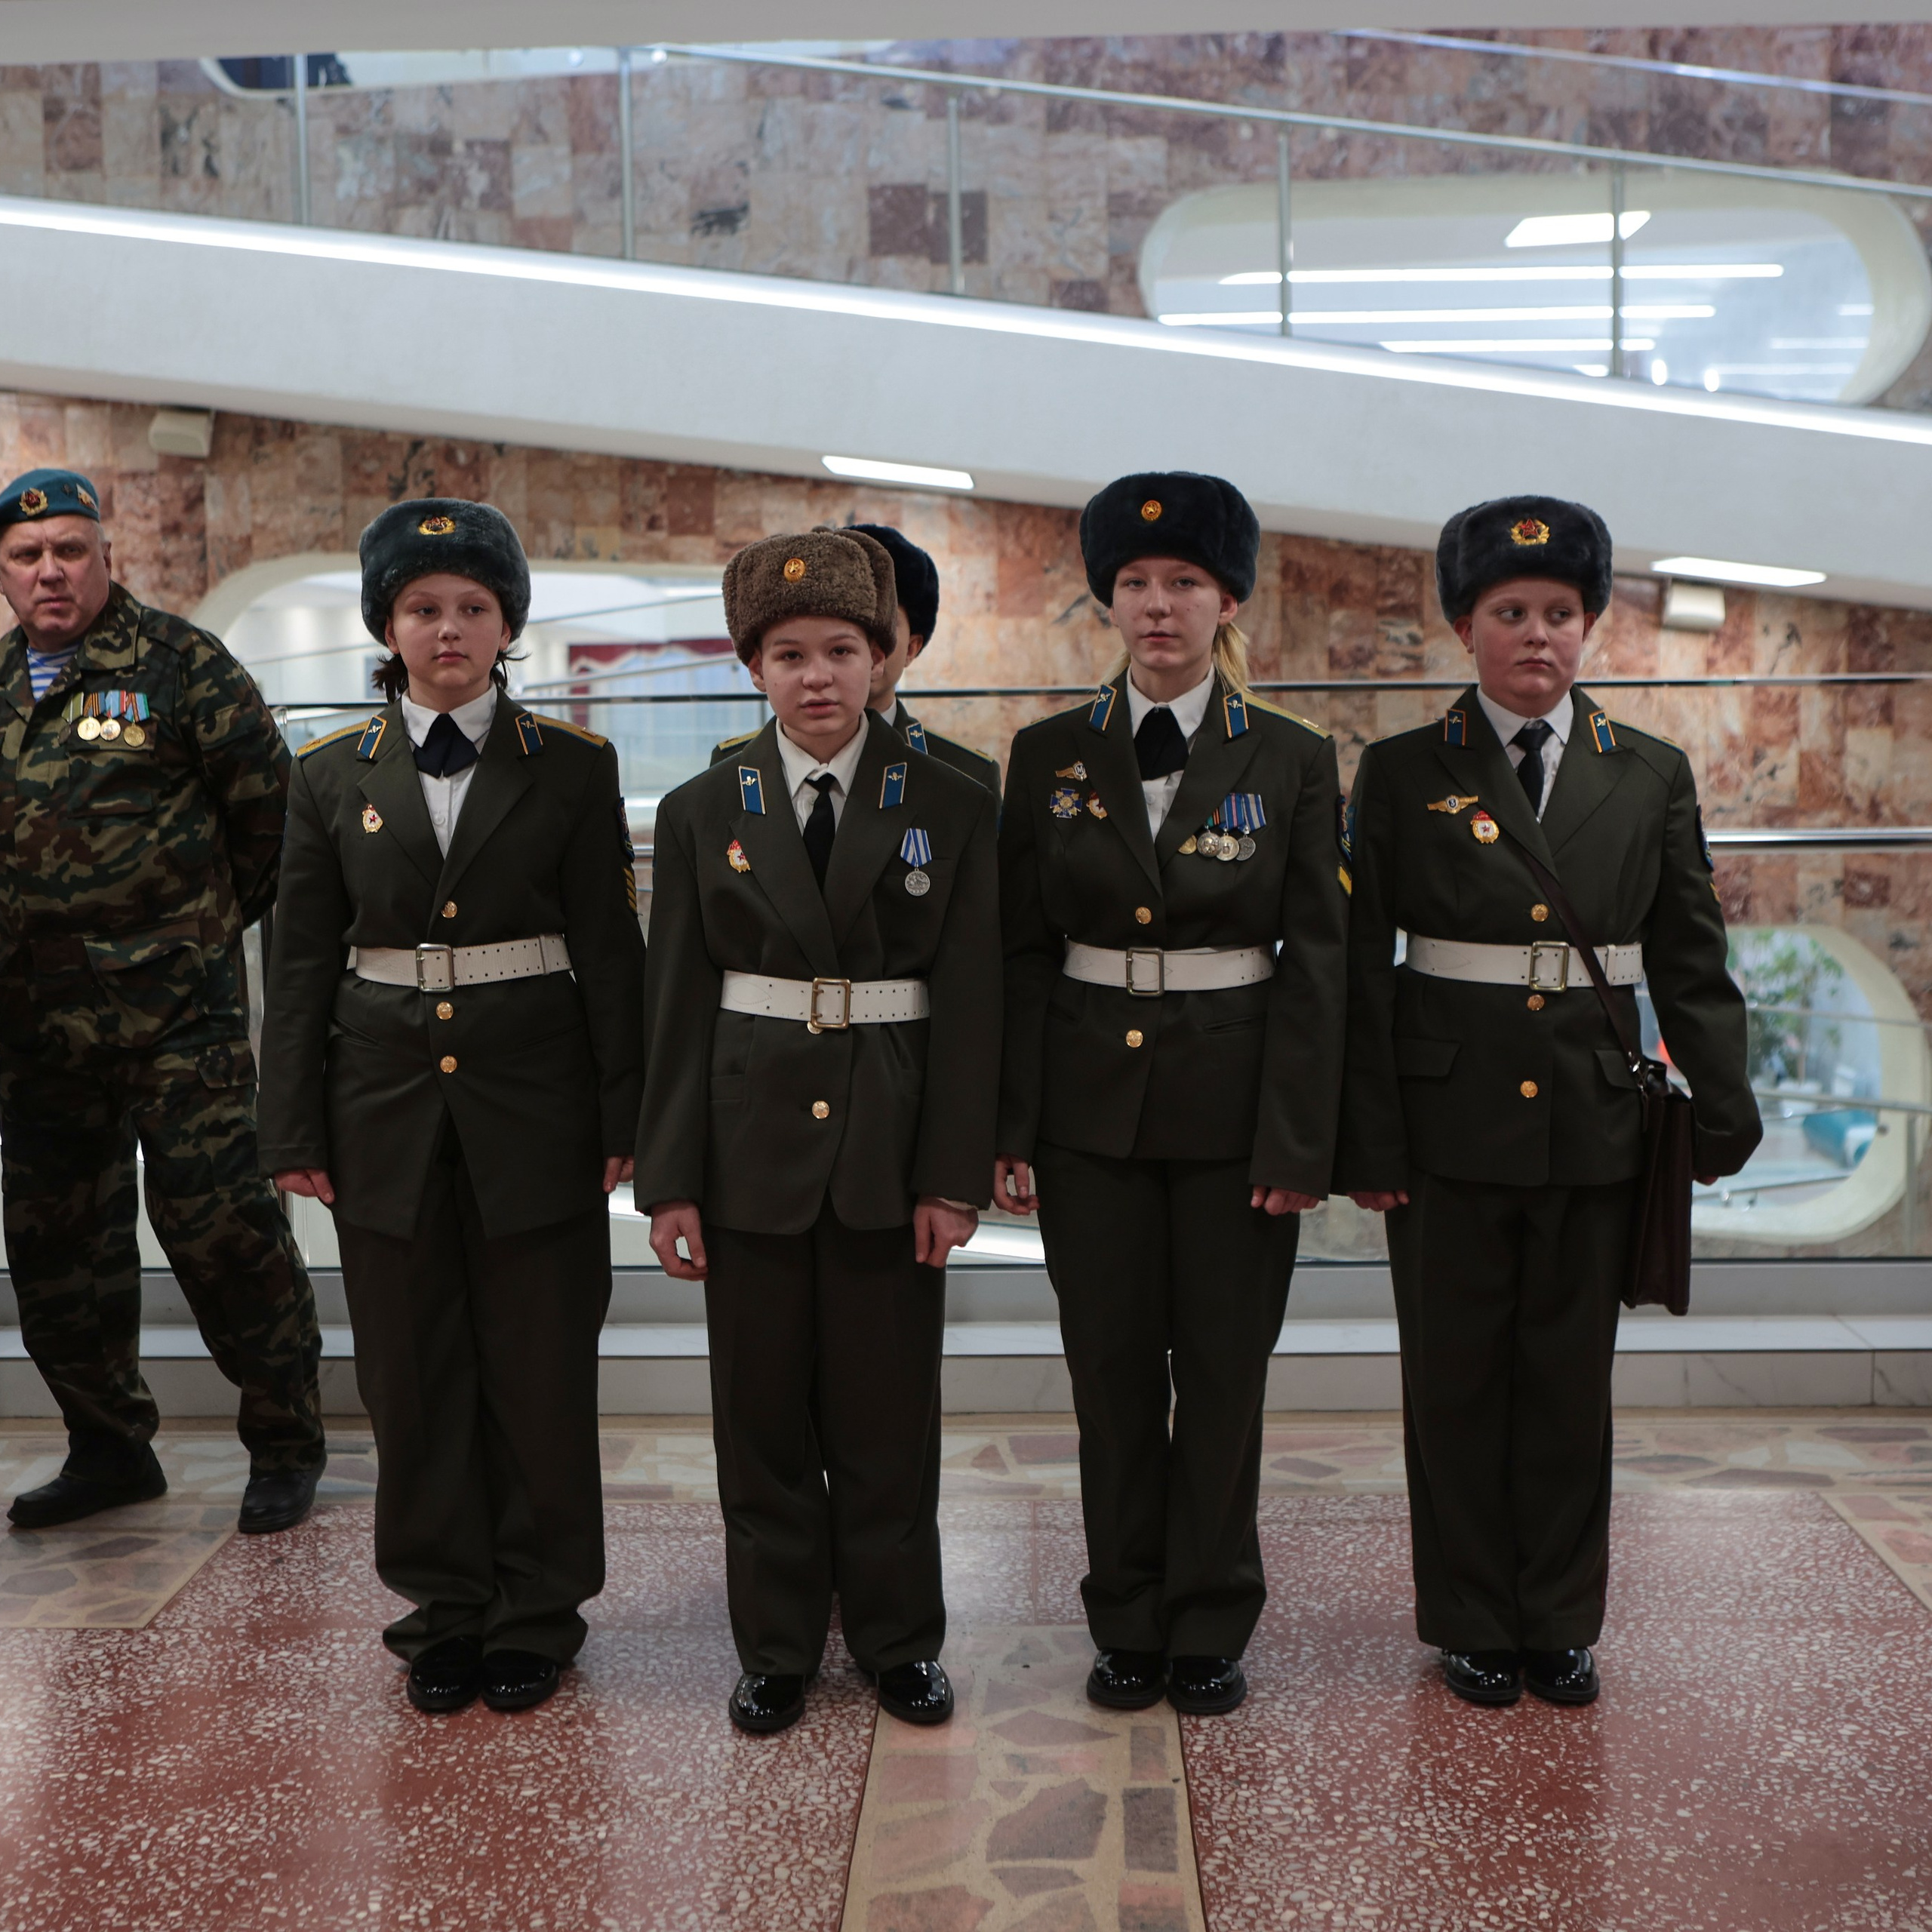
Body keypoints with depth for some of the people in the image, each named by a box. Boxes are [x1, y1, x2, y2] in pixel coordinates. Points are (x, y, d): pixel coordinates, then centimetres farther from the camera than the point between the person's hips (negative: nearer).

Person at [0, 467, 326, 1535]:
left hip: (174, 1005, -6)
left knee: (216, 1219, -5)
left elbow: (269, 802, -1)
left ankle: (285, 1440, 11)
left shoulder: (178, 663, -4)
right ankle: (107, 1447, 28)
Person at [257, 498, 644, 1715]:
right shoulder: (334, 777, 5)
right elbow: (302, 963, 6)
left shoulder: (572, 769, 0)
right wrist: (295, 1131, 2)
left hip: (533, 1099, -1)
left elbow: (611, 954, 0)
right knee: (416, 1375, 8)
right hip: (388, 1101, 2)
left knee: (542, 1370, 5)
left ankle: (535, 1617, 21)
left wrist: (624, 1121, -4)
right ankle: (445, 1615, 25)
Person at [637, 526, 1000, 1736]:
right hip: (752, 1139, 1)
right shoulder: (703, 813, 3)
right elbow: (677, 1006, 3)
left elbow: (971, 1004, -1)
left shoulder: (950, 808, 0)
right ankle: (778, 1649, 24)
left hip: (891, 1146, -1)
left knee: (889, 1407, 8)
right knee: (763, 1410, 9)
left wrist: (954, 1174, -7)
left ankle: (901, 1640, 25)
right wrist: (670, 1178, -1)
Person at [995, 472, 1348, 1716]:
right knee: (1112, 1376, 8)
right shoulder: (1051, 758, 3)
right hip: (1092, 1102, 1)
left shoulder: (1294, 760, -1)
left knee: (1224, 1375, 7)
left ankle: (1211, 1628, 23)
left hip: (1235, 1105, -1)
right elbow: (1023, 952, 3)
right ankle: (1128, 1626, 25)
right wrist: (1009, 1129, -2)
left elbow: (1316, 961, -3)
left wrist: (1298, 1145, -8)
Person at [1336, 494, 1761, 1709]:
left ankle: (1560, 1623, 27)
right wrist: (1366, 1140, -6)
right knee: (1456, 1382, 7)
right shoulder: (1405, 774, 0)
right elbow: (1360, 970, -2)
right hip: (1450, 1121, -1)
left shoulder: (1651, 777, 6)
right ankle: (1474, 1626, 24)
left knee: (1571, 1381, 10)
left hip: (1595, 1121, 2)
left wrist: (1726, 1113, 0)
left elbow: (1692, 962, 8)